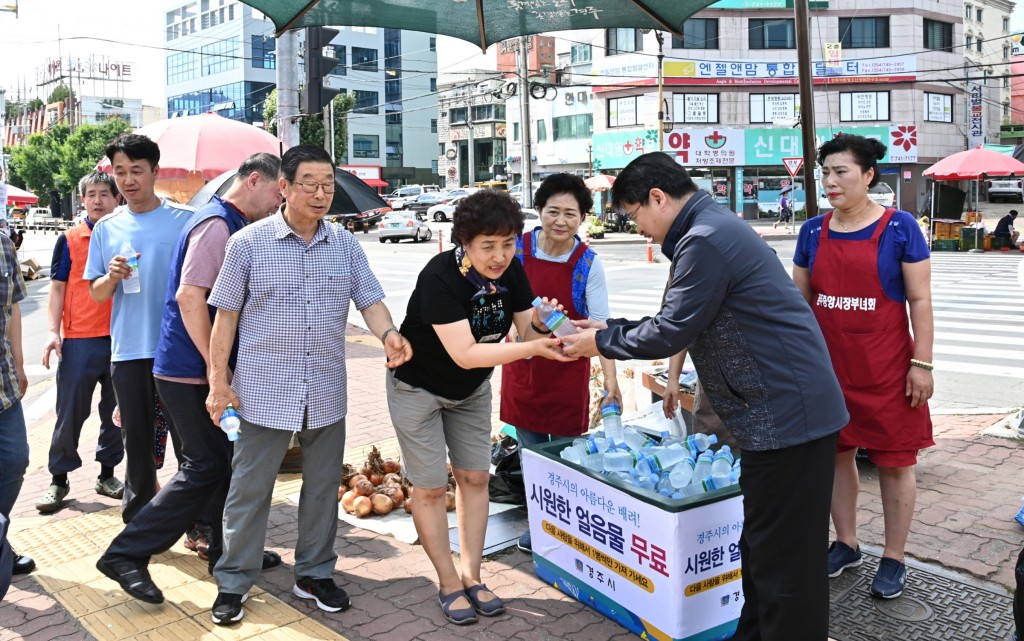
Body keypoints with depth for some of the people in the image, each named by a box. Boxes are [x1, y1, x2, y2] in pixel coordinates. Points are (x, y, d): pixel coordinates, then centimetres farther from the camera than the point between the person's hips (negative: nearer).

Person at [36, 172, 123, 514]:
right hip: (79, 340, -2)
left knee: (116, 411, 10)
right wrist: (53, 331, -9)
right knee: (70, 412, 3)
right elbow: (57, 288, 1)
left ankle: (107, 475, 23)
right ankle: (59, 479, 15)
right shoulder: (69, 240, 2)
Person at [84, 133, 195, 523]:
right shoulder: (107, 228, 8)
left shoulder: (184, 220, -2)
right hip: (128, 352, 3)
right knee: (137, 442, 11)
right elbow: (96, 294, 11)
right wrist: (112, 277, -11)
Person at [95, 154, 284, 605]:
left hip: (203, 367, 10)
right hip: (190, 369, -10)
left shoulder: (231, 224, 15)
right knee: (206, 466, -4)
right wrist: (216, 366, -21)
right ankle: (126, 554, 4)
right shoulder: (217, 224, -17)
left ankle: (226, 549, 27)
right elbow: (189, 296, -25)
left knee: (224, 460, 15)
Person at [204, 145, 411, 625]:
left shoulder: (345, 244, 4)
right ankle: (233, 582, 23)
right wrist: (218, 381, -4)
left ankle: (314, 575, 31)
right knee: (249, 490, 7)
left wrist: (388, 333, -19)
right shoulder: (249, 243, -5)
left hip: (327, 393, 3)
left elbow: (370, 299, 3)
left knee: (323, 488, 14)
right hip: (264, 392, -3)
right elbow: (226, 315, -1)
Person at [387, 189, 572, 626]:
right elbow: (464, 354, -37)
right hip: (419, 387, -5)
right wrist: (533, 348, -44)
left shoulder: (511, 271, -15)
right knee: (431, 488, 2)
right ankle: (449, 584, 18)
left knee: (474, 478, 8)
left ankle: (471, 576, 22)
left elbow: (527, 333, -12)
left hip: (471, 389, 6)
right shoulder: (440, 276, -33)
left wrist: (539, 325, -35)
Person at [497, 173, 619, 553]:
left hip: (568, 369, -2)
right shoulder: (518, 249, -7)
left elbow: (599, 325, -15)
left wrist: (610, 378, -22)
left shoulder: (588, 264, -12)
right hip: (523, 363, 3)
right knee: (530, 450, 12)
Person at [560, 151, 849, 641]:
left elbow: (668, 333, -17)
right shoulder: (714, 228, 16)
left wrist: (603, 341, -2)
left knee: (783, 555, 0)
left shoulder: (705, 241, -18)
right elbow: (682, 322, 19)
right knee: (761, 545, 20)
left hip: (785, 412, -11)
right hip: (788, 407, 11)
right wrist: (609, 328, 15)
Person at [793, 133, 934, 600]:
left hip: (887, 369, -4)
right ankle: (846, 545, 30)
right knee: (836, 455, 13)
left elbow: (920, 300, -6)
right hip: (829, 366, 4)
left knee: (894, 462, 6)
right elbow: (801, 300, 10)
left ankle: (894, 559, 21)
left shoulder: (899, 227, -7)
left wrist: (922, 363, -10)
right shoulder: (813, 232, 3)